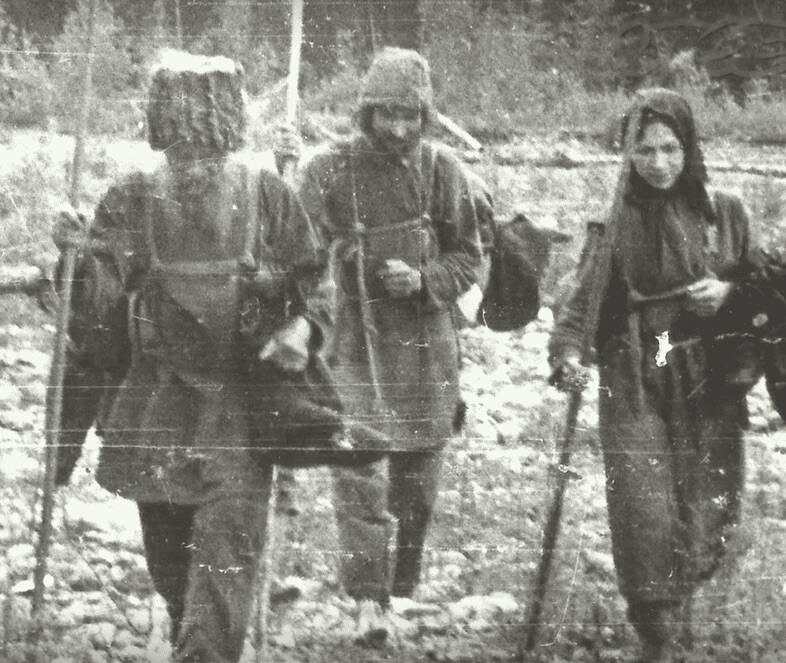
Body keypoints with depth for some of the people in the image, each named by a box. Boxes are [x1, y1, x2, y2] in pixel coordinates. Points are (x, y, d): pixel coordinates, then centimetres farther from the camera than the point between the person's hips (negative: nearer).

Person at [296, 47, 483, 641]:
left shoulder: (443, 172, 1)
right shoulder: (329, 171, -4)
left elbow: (467, 259, 5)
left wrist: (422, 280, -13)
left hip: (426, 345, 3)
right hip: (354, 340, -2)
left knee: (418, 479, 10)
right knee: (359, 467, -14)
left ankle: (402, 591, 26)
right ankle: (368, 598, -16)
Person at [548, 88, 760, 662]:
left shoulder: (724, 213, 5)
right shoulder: (615, 220, 0)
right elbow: (587, 294, -6)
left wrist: (727, 293, -7)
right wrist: (567, 351, -23)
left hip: (712, 388, 2)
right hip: (635, 388, -2)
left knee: (708, 517, 2)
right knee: (644, 515, -11)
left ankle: (677, 611, 26)